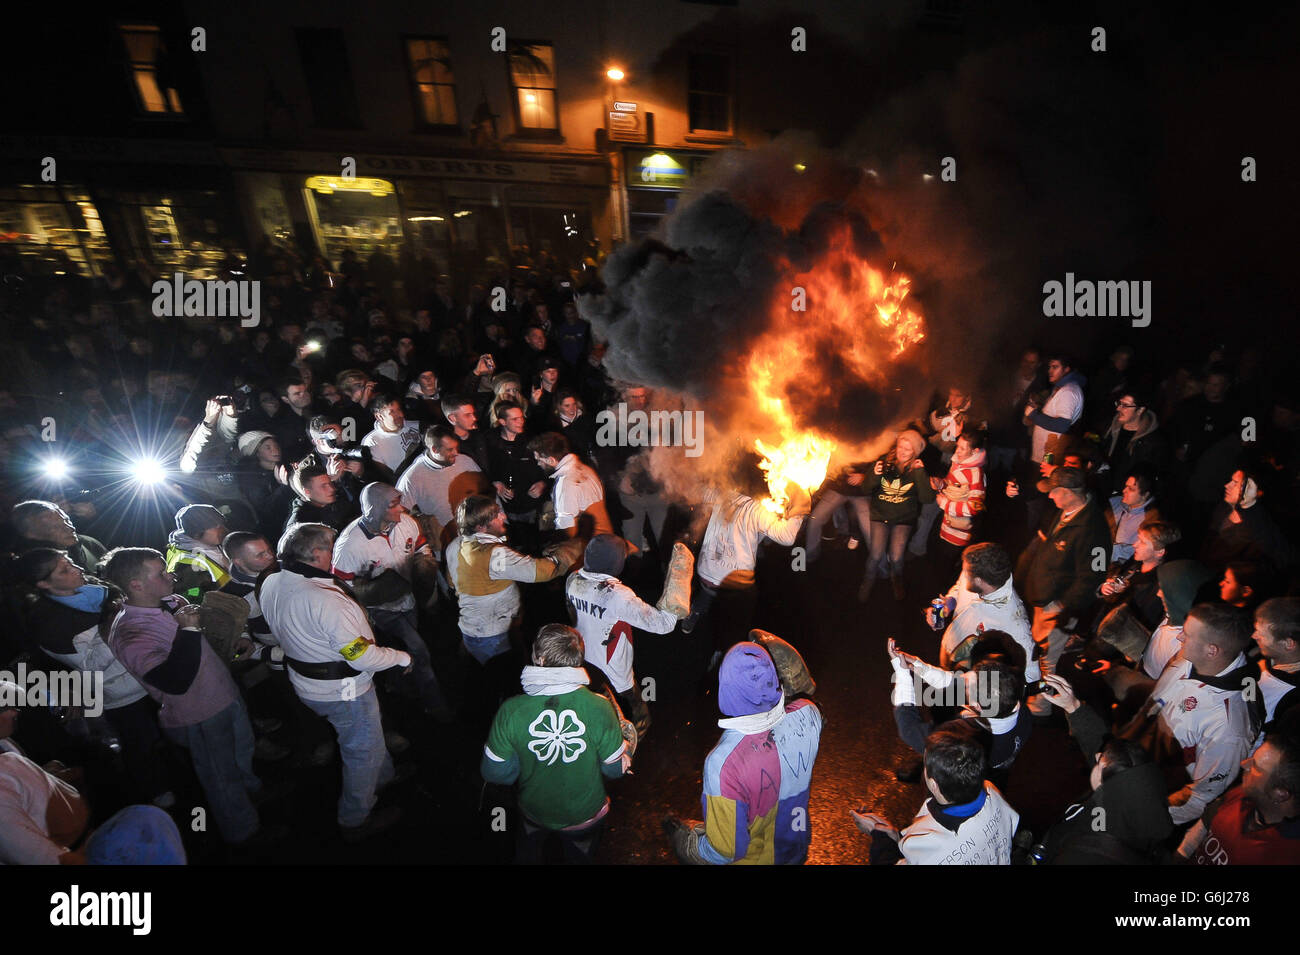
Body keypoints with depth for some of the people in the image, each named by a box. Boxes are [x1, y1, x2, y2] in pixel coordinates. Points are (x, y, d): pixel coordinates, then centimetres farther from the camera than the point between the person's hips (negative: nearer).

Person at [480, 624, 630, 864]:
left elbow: (495, 773, -16)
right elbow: (615, 769, -18)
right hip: (585, 815, -1)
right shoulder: (599, 708, -32)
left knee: (526, 855, 35)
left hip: (534, 812, 1)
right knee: (580, 857, 32)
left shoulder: (511, 711, -31)